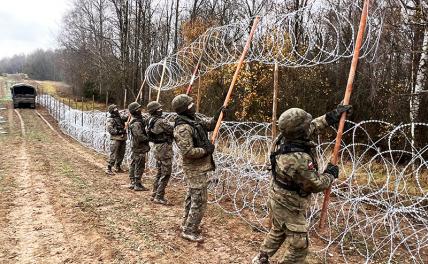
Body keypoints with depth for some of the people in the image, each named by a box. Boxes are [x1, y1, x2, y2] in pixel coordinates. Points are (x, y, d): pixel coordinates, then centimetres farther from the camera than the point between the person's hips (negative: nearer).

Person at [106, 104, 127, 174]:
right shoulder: (110, 120, -6)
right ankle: (108, 169, 1)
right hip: (115, 139, -7)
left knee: (121, 154, 13)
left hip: (123, 139, 7)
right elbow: (110, 130, -13)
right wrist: (119, 131, -20)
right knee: (113, 155, -6)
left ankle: (117, 167, 27)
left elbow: (127, 118, 5)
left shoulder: (120, 117, 14)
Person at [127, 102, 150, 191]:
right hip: (139, 148, -10)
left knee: (133, 165, 14)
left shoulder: (139, 120, 11)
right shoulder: (136, 123, -20)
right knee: (139, 166, -4)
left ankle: (132, 183, 24)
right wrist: (148, 138, -13)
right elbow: (139, 136, -25)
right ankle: (137, 185, 2)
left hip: (134, 147, 10)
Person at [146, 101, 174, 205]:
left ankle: (154, 194, 25)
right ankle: (159, 197, 1)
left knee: (159, 173, 19)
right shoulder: (161, 121, -21)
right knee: (165, 174, -2)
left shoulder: (149, 122, 7)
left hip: (157, 148, 9)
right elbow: (172, 130, -16)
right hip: (164, 149, -9)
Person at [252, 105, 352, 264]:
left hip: (278, 197, 9)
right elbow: (316, 185, -20)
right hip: (290, 205, -9)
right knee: (300, 246, 8)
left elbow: (312, 127, 7)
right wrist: (331, 174, -2)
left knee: (277, 232, 30)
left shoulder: (284, 139, -11)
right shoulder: (299, 159, -36)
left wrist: (332, 116, 8)